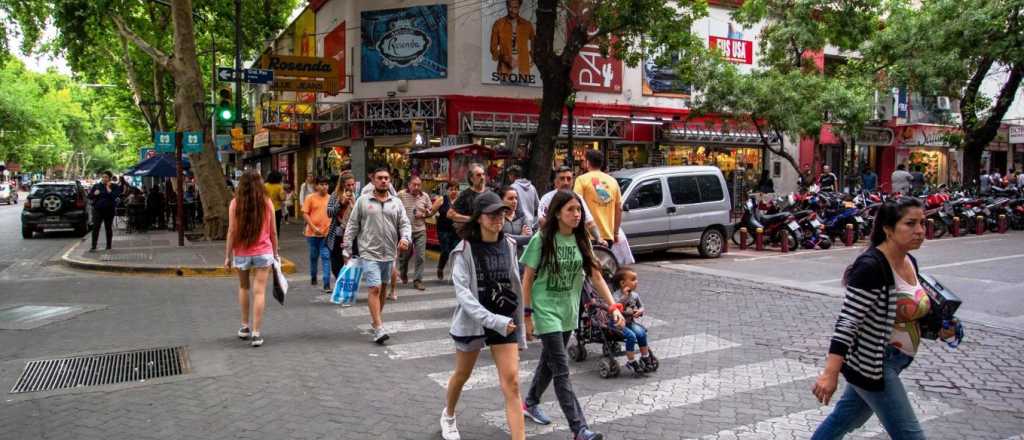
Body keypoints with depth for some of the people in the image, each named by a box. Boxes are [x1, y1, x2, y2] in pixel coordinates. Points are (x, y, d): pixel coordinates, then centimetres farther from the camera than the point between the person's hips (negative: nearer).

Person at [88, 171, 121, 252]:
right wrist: (94, 194, -8)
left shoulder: (114, 187, 1)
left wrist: (108, 188, -14)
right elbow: (89, 196, 11)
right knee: (95, 228, -6)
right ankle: (93, 247, -6)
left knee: (108, 228, 7)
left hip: (109, 210, -2)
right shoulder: (96, 186, 9)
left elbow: (115, 196, -17)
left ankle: (108, 246, 18)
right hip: (97, 209, 2)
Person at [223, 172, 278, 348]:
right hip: (263, 252, -1)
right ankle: (256, 333, -2)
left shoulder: (235, 203, -5)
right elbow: (273, 231, 2)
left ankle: (245, 327, 28)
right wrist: (275, 252, 14)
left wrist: (228, 255, 2)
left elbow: (232, 232, -5)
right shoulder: (267, 202, -2)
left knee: (243, 287, 20)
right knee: (259, 292, -1)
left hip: (241, 253, 1)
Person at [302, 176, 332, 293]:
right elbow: (305, 214, -5)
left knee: (326, 257, -6)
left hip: (326, 233, 0)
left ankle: (327, 284, -8)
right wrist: (314, 227, -13)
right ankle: (313, 277, 36)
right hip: (312, 233, 0)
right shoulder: (310, 198, -3)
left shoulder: (330, 199, 3)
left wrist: (332, 227, -2)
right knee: (314, 256, 15)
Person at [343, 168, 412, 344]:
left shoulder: (396, 203, 8)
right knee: (375, 289, -12)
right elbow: (352, 226, 3)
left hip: (389, 253, 4)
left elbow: (405, 224, 5)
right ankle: (379, 329, -14)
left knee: (383, 288, 15)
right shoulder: (363, 201, 0)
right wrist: (347, 250, 0)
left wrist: (405, 238, -16)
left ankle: (375, 319, 32)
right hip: (370, 252, -4)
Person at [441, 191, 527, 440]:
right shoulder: (466, 249, -13)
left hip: (505, 321, 2)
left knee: (512, 382, -7)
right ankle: (448, 415, 49)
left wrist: (519, 321, 9)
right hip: (473, 321, -2)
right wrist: (492, 319, -31)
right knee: (462, 374, 20)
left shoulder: (509, 245, -1)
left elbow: (515, 285, 7)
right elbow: (462, 291, -21)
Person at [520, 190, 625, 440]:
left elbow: (596, 277, 1)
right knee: (561, 370, -8)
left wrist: (613, 307, -8)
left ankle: (530, 403, 40)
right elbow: (527, 279, -9)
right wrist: (527, 315, -10)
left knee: (549, 361, 19)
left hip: (568, 312, 6)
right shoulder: (542, 240, -12)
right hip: (546, 311, -6)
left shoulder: (581, 241, 2)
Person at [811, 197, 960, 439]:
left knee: (845, 418, 20)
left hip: (893, 360, 9)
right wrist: (830, 372, -33)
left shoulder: (910, 262, 6)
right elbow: (848, 321, -27)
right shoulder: (871, 266, -22)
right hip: (871, 362, -9)